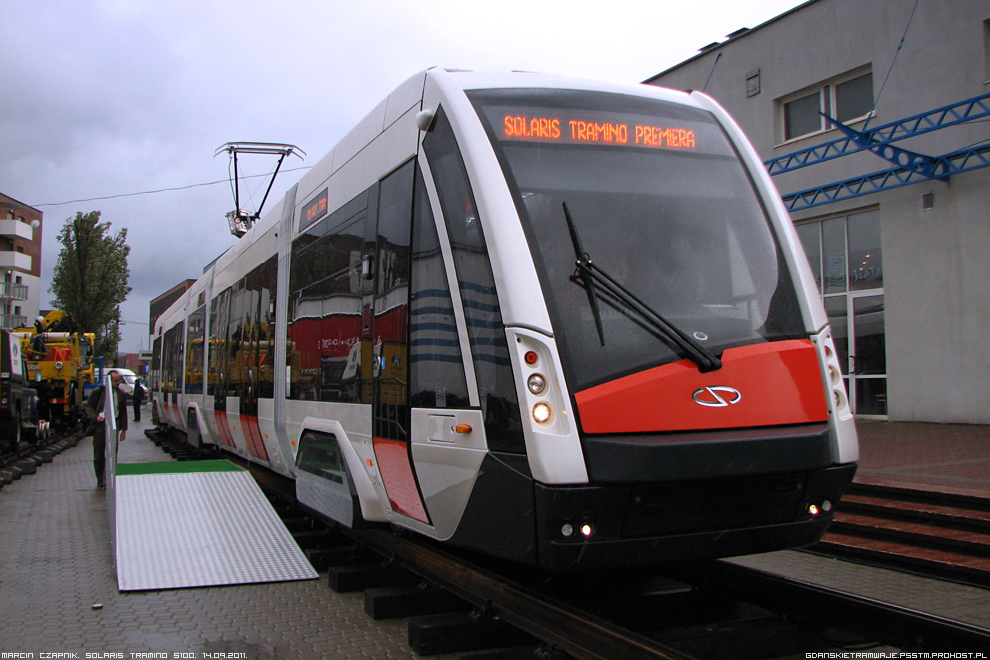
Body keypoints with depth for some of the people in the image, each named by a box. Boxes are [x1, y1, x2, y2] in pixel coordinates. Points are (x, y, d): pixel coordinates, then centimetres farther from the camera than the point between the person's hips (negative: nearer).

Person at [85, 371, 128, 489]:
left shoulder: (120, 393, 8)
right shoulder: (98, 391, -2)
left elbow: (123, 412, 14)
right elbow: (88, 406, 4)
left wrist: (123, 429, 11)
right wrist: (95, 417, -13)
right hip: (99, 425, -2)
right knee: (98, 455, 6)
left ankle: (107, 481, 1)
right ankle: (100, 480, 19)